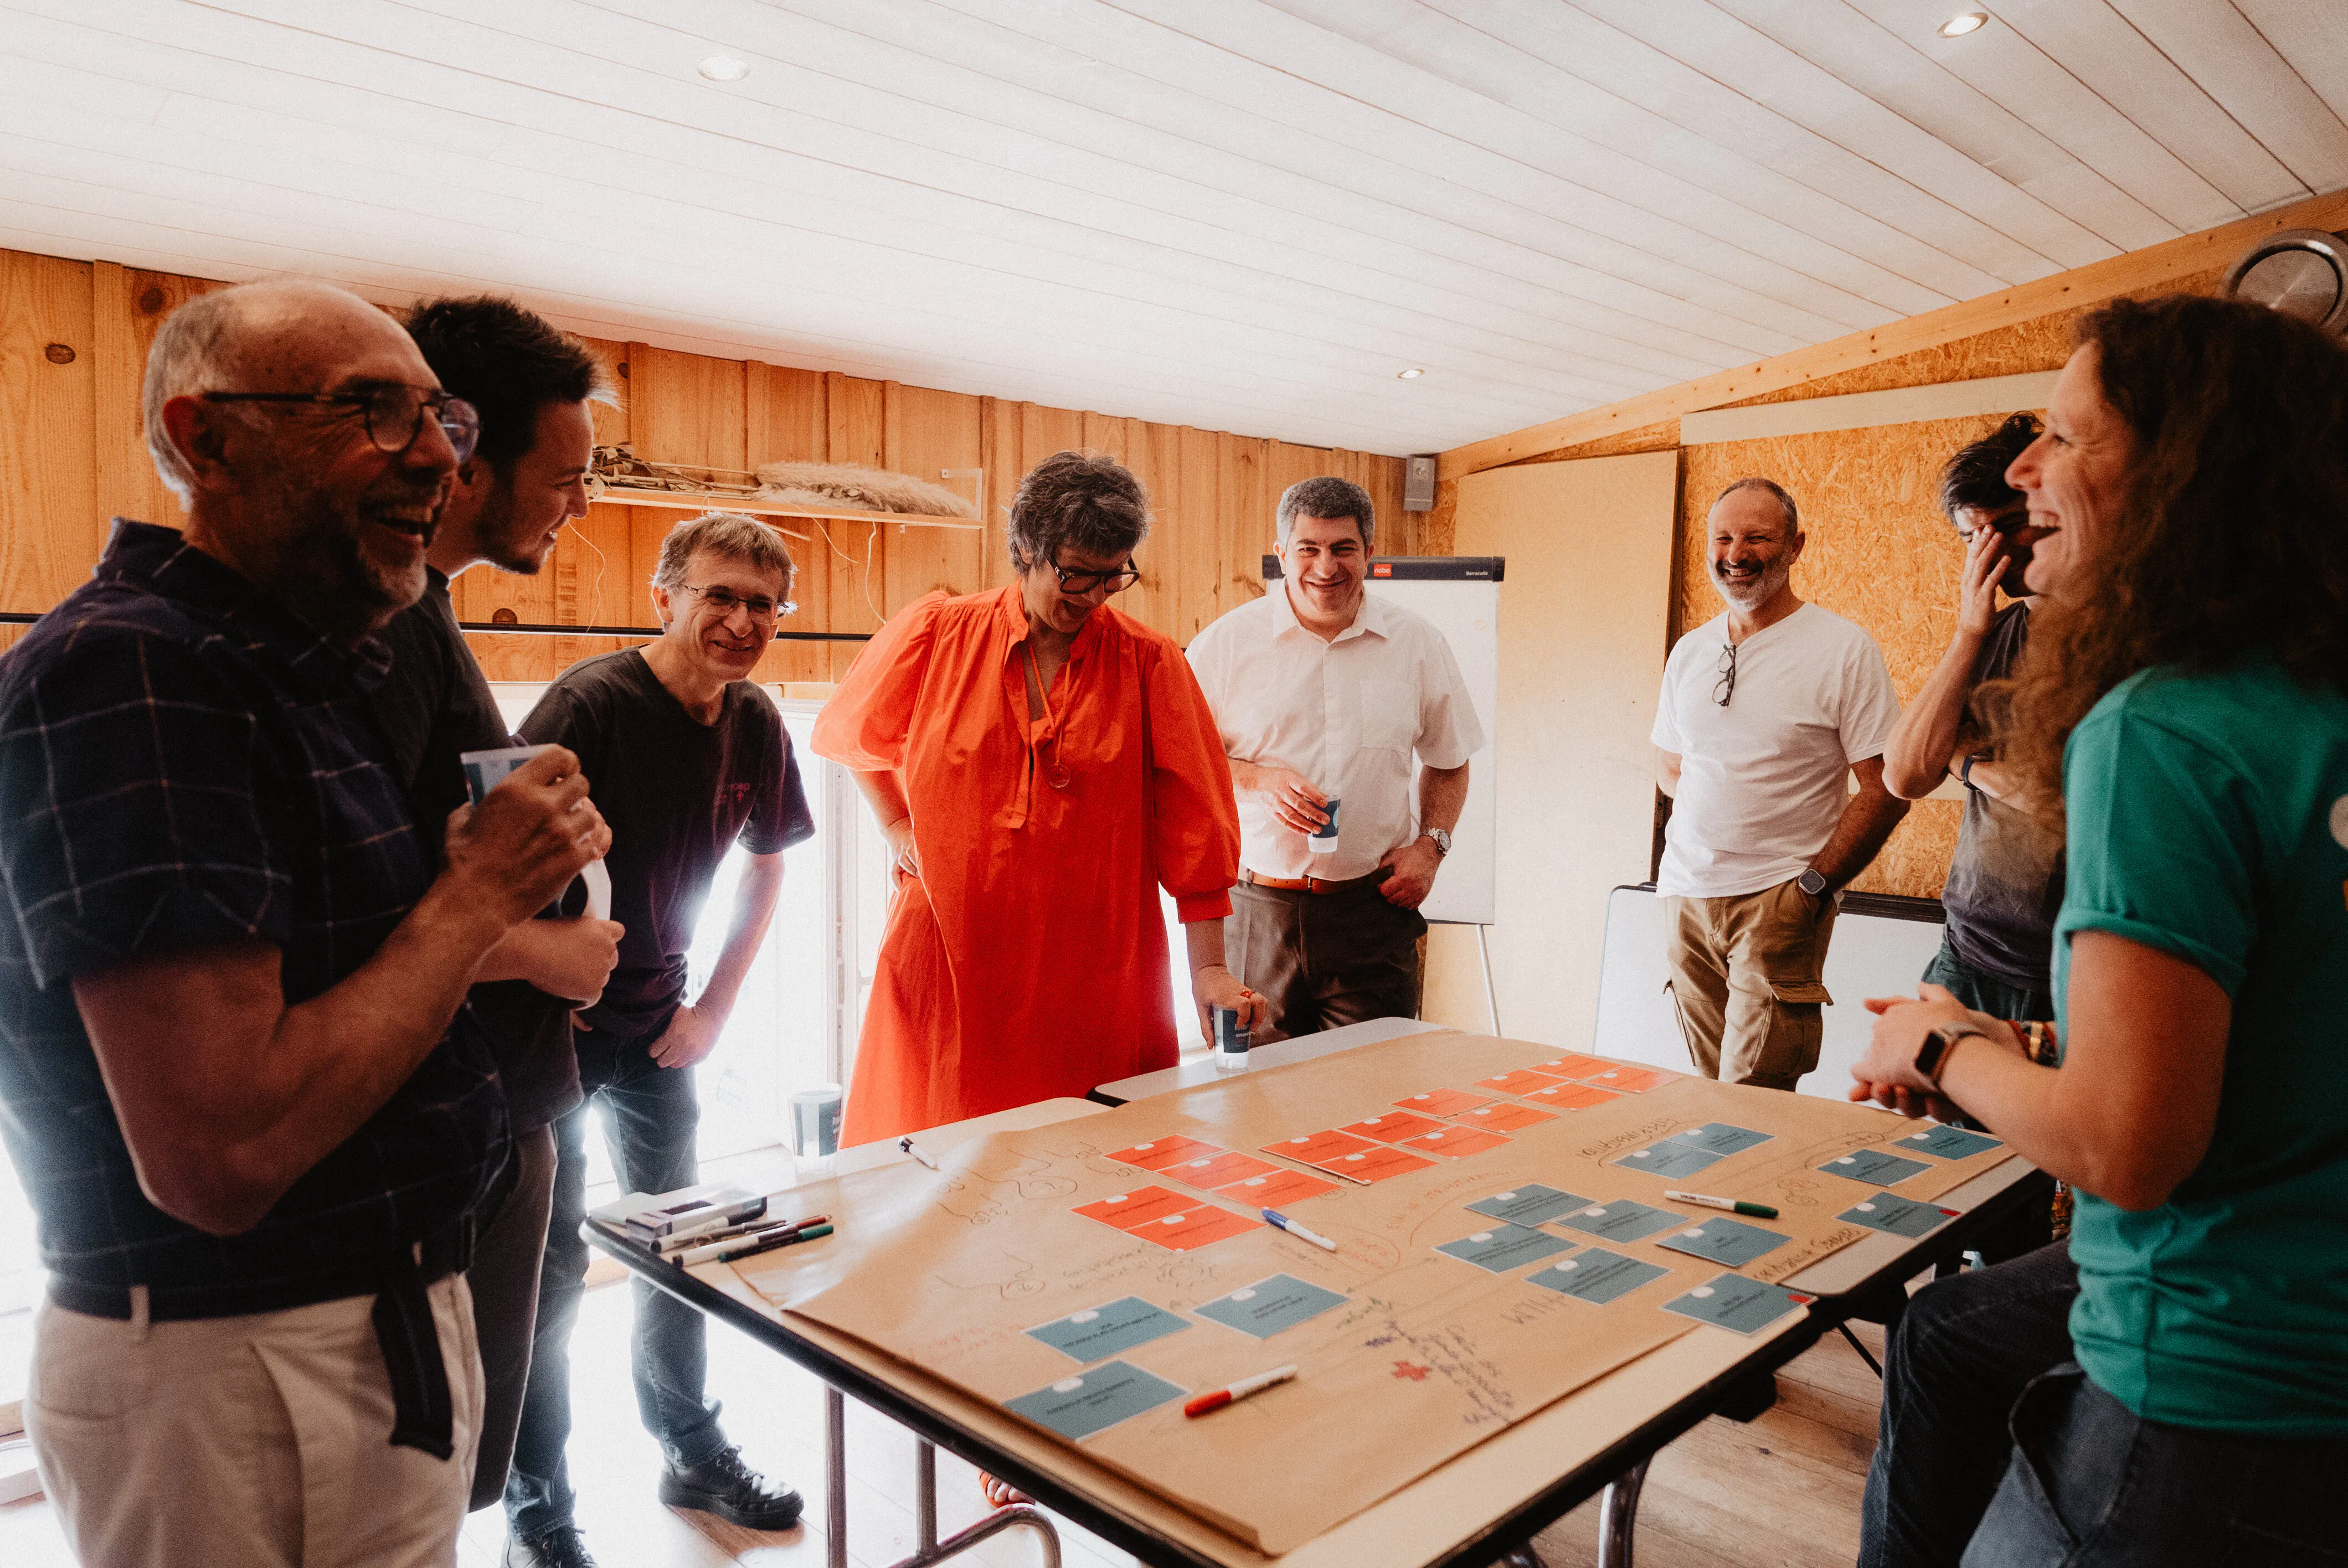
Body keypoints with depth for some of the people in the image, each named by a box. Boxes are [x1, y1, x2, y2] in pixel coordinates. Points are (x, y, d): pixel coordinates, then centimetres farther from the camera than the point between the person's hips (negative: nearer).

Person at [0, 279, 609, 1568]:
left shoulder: (307, 667, 10)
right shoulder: (126, 672, -21)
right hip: (232, 1386, -9)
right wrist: (481, 894, -19)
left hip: (383, 1323, 9)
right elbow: (221, 1157, -27)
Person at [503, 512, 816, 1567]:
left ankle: (691, 1451, 35)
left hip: (660, 1024, 6)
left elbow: (764, 867, 10)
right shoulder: (593, 702, -21)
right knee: (549, 1261, 2)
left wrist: (712, 1007, 5)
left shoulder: (754, 727, -2)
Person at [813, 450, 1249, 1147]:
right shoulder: (934, 632, 1)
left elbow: (1194, 821, -3)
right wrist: (898, 829, 10)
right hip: (949, 962, 1)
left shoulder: (1151, 663, -2)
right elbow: (850, 735, 20)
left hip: (1096, 978, 0)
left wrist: (1209, 967, -7)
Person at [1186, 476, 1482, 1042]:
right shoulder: (1226, 642, 1)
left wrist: (1431, 845, 3)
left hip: (1374, 911, 1)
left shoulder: (1418, 644, 7)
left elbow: (1448, 761, 18)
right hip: (1256, 912, -1)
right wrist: (1257, 779, -12)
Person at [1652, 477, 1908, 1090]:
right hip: (1685, 896, 5)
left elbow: (1886, 788, -7)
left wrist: (1813, 886, -12)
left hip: (1778, 901, -5)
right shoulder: (1688, 652, 12)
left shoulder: (1845, 649, -5)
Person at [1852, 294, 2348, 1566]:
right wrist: (1990, 1056, 7)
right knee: (1943, 1334, 28)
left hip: (2228, 1402, -9)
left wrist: (1948, 1049, -11)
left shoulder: (2158, 732, -26)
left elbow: (2127, 1146, -29)